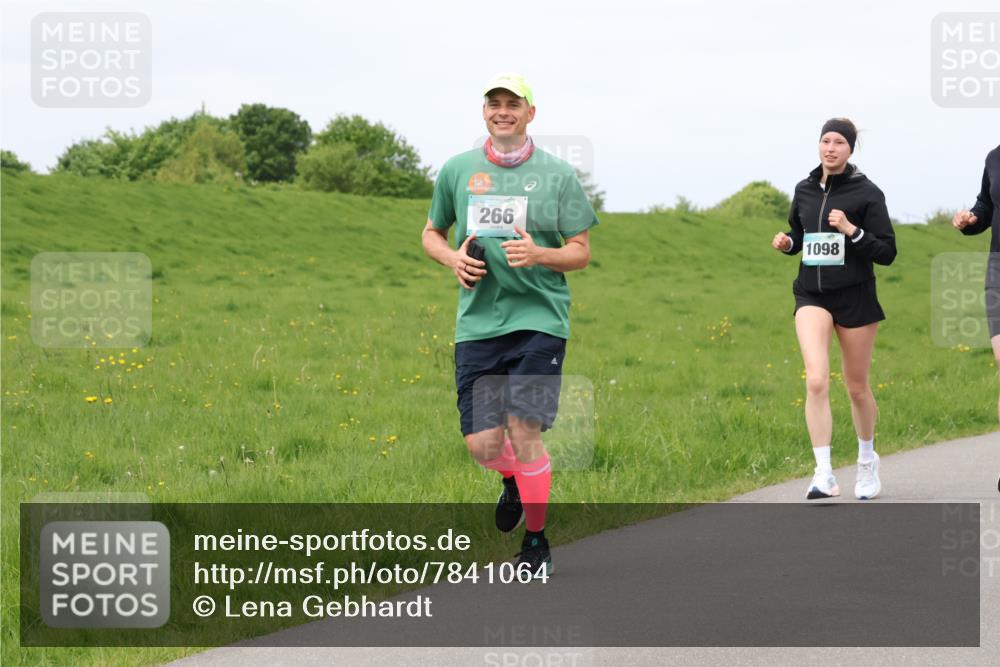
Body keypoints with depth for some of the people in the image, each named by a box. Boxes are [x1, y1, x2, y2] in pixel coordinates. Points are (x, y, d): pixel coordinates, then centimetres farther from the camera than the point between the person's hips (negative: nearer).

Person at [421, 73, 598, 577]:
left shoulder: (557, 175, 2)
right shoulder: (457, 171, 8)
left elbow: (580, 252, 4)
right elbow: (432, 233, 21)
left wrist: (539, 255, -16)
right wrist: (453, 259, -1)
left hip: (539, 318, -2)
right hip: (477, 322, 2)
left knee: (523, 428, -12)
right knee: (483, 445, -2)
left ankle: (536, 542, 5)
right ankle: (514, 481, 36)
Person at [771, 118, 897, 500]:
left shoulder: (866, 193, -5)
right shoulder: (804, 190, 7)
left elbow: (887, 253, -7)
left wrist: (851, 231, -21)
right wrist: (786, 243, 0)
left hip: (855, 297, -2)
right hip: (812, 296, 2)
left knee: (857, 387, 10)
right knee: (816, 381, -17)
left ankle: (867, 462, 35)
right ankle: (824, 476, -21)